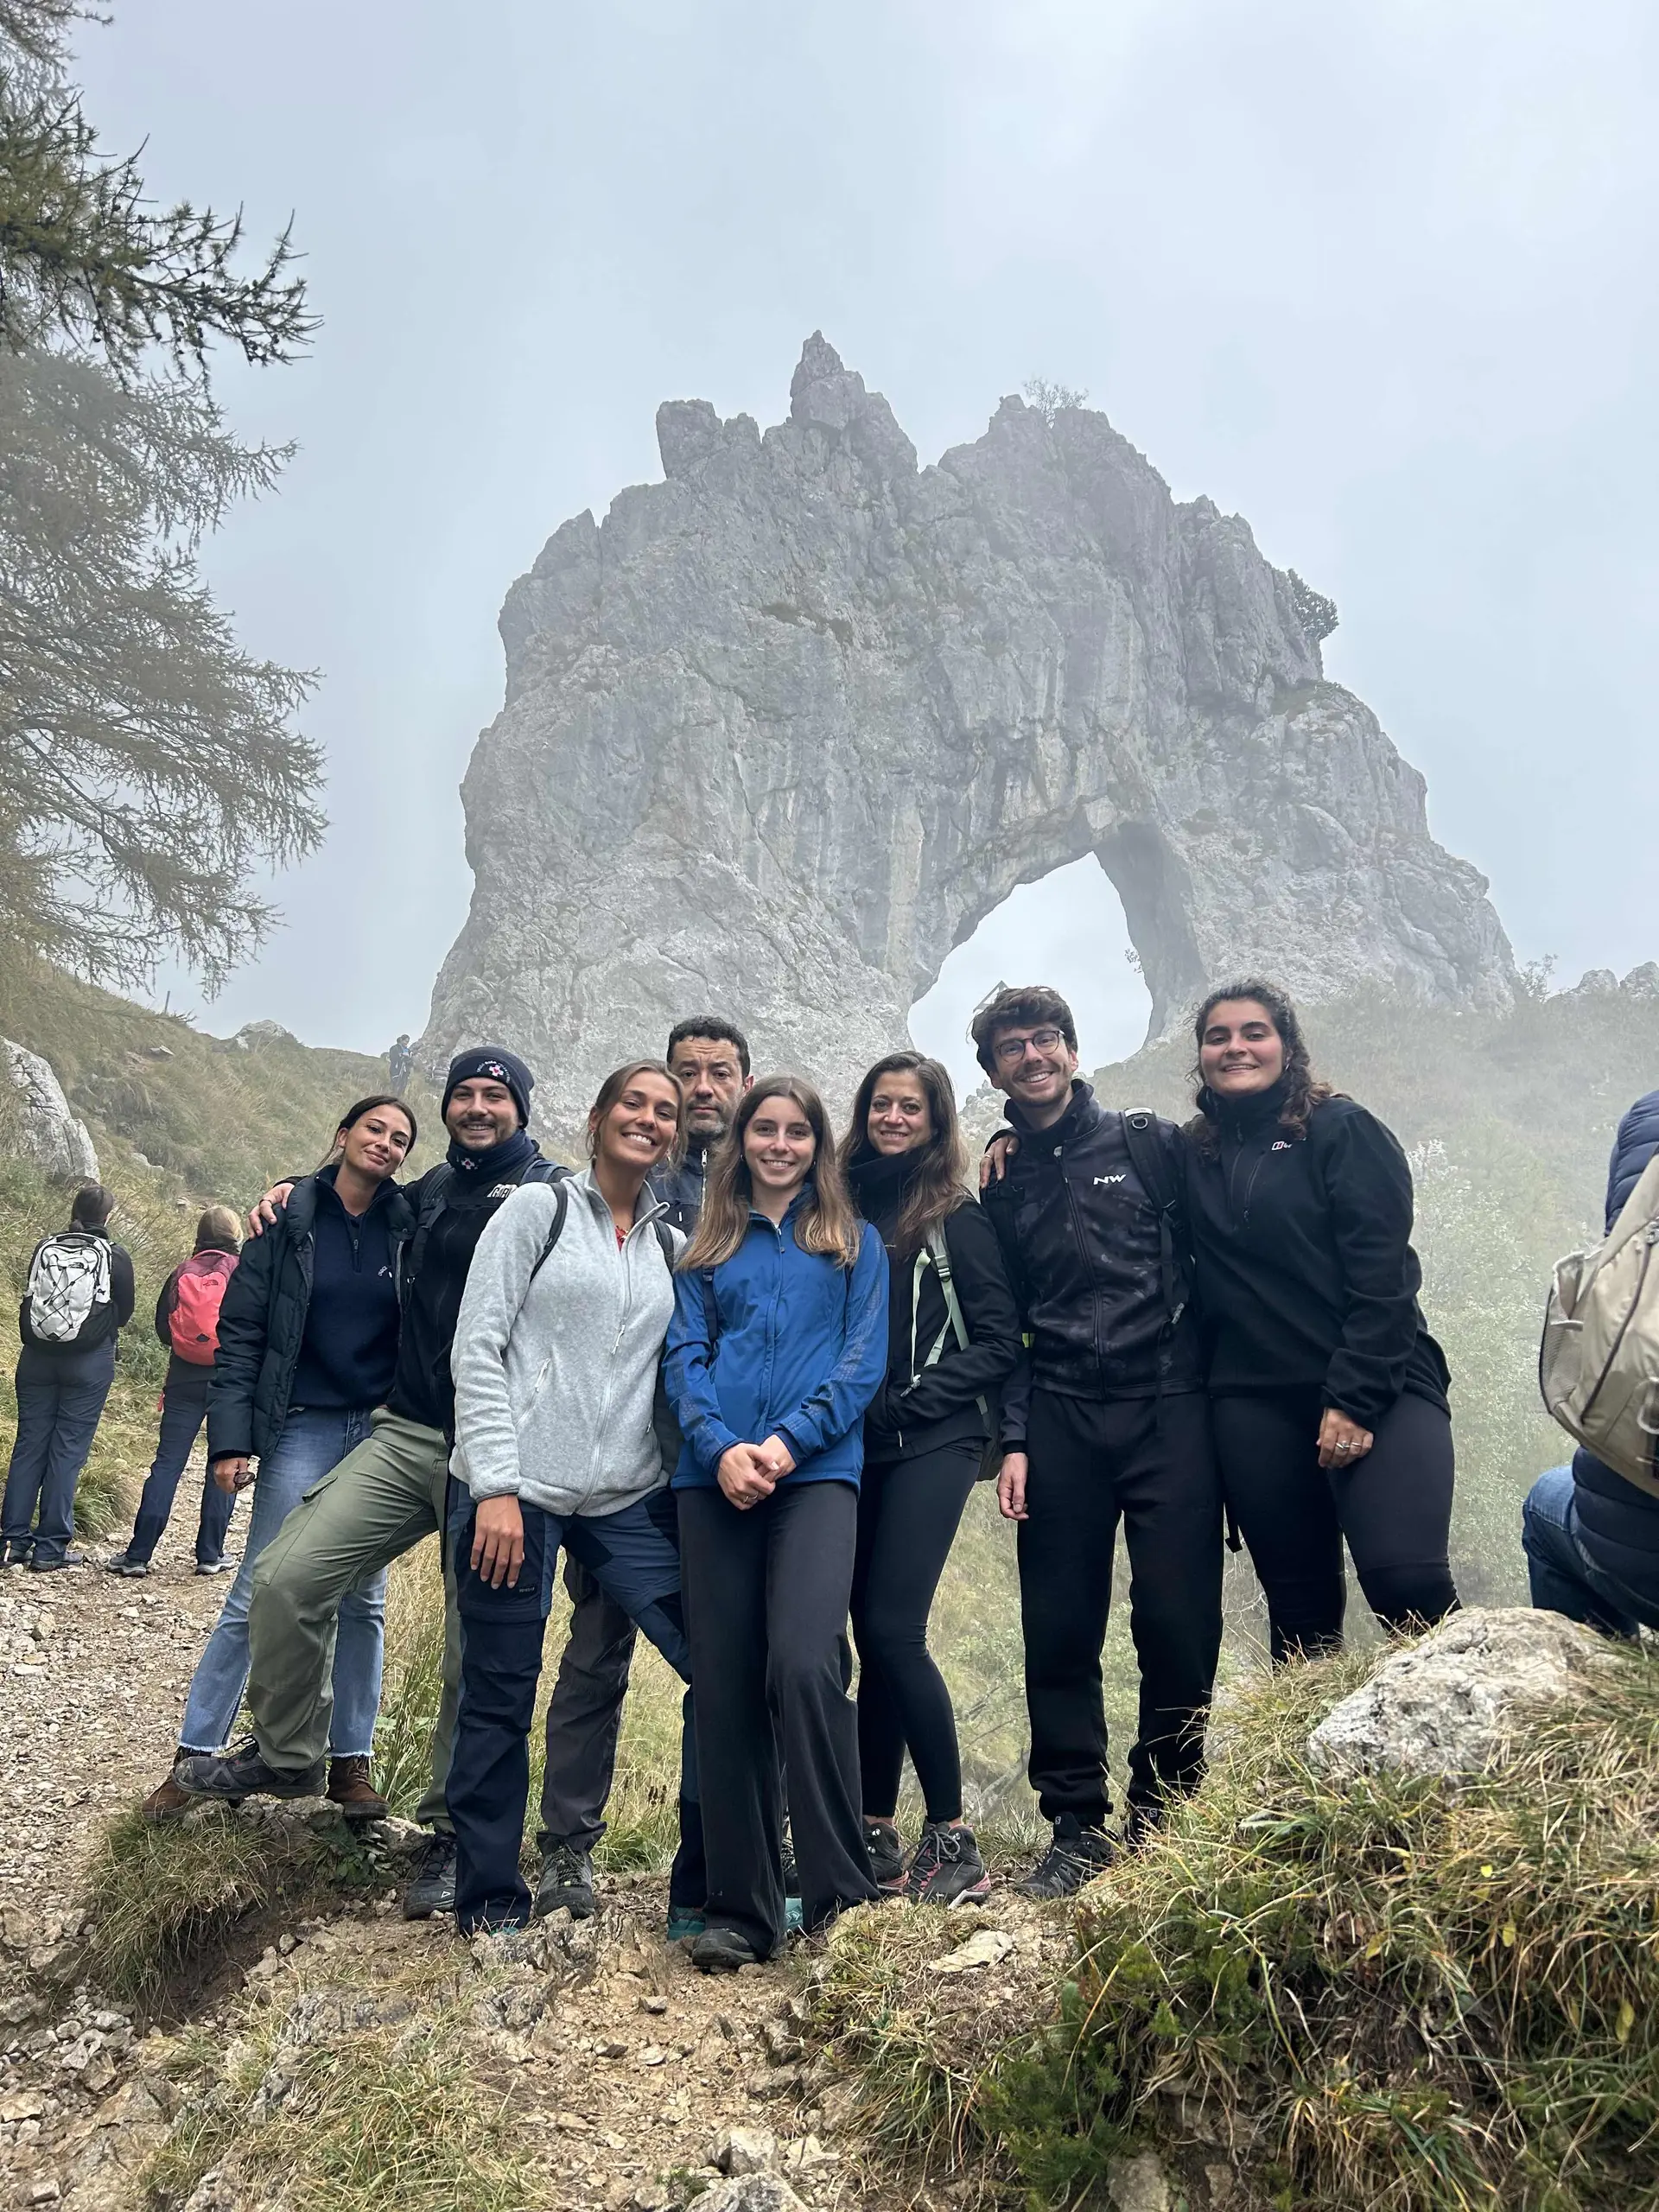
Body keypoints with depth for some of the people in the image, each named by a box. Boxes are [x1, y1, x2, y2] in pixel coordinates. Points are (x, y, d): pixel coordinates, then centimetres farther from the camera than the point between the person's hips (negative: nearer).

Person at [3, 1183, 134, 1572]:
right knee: (68, 1449, 0)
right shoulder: (116, 1257, -6)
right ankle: (50, 1547, 1)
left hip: (37, 1357, 3)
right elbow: (124, 1314, 2)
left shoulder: (44, 1248, 3)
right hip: (90, 1362, -3)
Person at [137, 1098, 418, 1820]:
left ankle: (350, 1761, 18)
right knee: (256, 1596, -2)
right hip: (304, 1429, -2)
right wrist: (230, 1439, -10)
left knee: (363, 1600, 8)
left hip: (384, 1433, 2)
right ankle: (194, 1757, 11)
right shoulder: (289, 1218, -2)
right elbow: (240, 1333, -3)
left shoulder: (410, 1225, 3)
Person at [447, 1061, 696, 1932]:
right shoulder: (538, 1209, 2)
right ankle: (489, 1905, 20)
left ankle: (707, 1886, 12)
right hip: (520, 1491, -4)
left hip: (628, 1501, 4)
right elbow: (477, 1347, -5)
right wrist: (496, 1486, -13)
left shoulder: (672, 1247, 15)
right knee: (500, 1698, 2)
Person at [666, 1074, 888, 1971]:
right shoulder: (708, 1246, 19)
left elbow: (863, 1359, 4)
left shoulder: (852, 1242, 14)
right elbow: (685, 1356, 9)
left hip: (816, 1471, -2)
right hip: (715, 1479, 3)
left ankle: (841, 1895, -7)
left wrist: (787, 1441, -11)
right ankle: (740, 1908, 12)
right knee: (724, 1686, 1)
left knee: (804, 1662, -20)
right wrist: (719, 1445, -10)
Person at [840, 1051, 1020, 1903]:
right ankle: (876, 1833, 16)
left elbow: (999, 1338, -3)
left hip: (930, 1445, -4)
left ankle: (952, 1841, 0)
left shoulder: (955, 1217, 0)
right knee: (874, 1635, 7)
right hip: (852, 1449, 4)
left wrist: (910, 1398, -10)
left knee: (892, 1629, -11)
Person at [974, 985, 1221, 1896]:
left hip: (1169, 1409, -2)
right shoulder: (1000, 1187, 13)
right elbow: (1003, 1328, 13)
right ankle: (1079, 1828, 14)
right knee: (1060, 1632, 2)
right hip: (1060, 1423, 2)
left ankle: (1164, 1817, 16)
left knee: (1178, 1622, -2)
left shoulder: (1152, 1144, 6)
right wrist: (1012, 1440, 4)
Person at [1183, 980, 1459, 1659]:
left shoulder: (1341, 1130, 0)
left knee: (1406, 1581, -19)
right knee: (1297, 1604, 8)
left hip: (1376, 1388, -4)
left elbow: (1383, 1272, -8)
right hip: (1253, 1404, 4)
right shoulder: (1192, 1154, 12)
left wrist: (1355, 1399, -16)